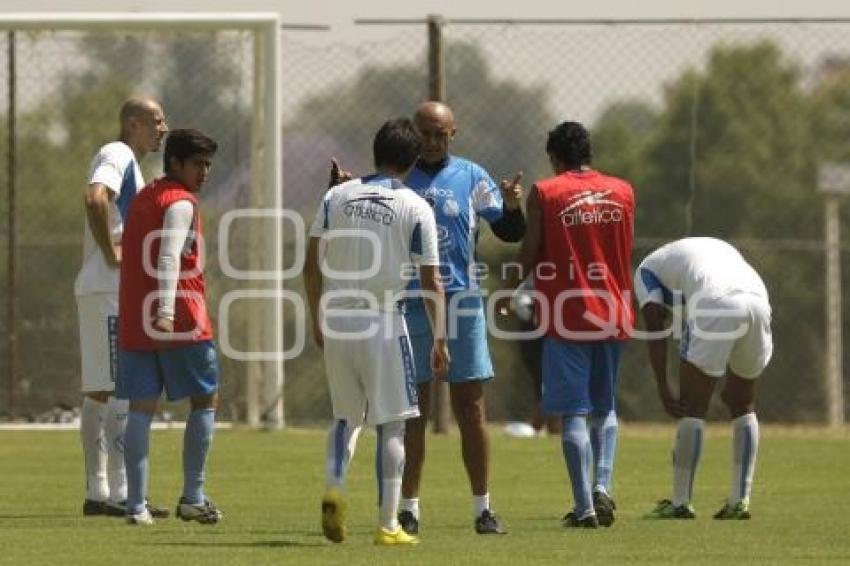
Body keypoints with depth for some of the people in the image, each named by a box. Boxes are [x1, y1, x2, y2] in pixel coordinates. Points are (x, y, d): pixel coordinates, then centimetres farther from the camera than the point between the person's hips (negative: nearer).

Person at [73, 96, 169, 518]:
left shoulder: (123, 161, 22)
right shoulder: (118, 156, -10)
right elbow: (94, 199, -28)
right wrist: (111, 254, -22)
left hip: (96, 292, 10)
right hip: (111, 291, -10)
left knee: (99, 392, 10)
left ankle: (97, 492, 12)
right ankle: (118, 493, -14)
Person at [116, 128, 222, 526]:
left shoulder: (142, 199, 19)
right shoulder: (181, 203, -8)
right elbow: (169, 257, -21)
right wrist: (166, 311, -29)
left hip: (133, 323, 7)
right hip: (181, 322, -7)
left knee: (141, 407, 3)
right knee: (205, 400, 7)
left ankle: (136, 504, -5)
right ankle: (192, 499, 5)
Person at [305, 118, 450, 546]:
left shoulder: (336, 196, 5)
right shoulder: (415, 208, -4)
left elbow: (312, 265, 4)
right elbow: (430, 281, -4)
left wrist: (317, 319, 15)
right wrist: (440, 340, 2)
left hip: (337, 319, 3)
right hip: (383, 323, -3)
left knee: (345, 415, 18)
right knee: (391, 423, 3)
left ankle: (334, 488, -7)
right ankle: (387, 524, 1)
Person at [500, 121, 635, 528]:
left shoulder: (545, 193, -6)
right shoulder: (622, 192, 6)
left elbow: (531, 252, -4)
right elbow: (626, 251, 13)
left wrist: (508, 291, 11)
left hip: (566, 316, -4)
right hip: (612, 314, 4)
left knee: (574, 413, -1)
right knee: (605, 406, 18)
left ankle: (584, 506, -7)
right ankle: (602, 486, -2)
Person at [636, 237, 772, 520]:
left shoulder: (648, 269, 25)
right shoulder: (720, 247, 41)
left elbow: (655, 325, 9)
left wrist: (663, 390, 5)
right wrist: (735, 385, 31)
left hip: (715, 305, -5)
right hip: (758, 299, 5)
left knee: (693, 407, 7)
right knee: (743, 406, 20)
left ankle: (681, 502, 10)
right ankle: (740, 501, 18)